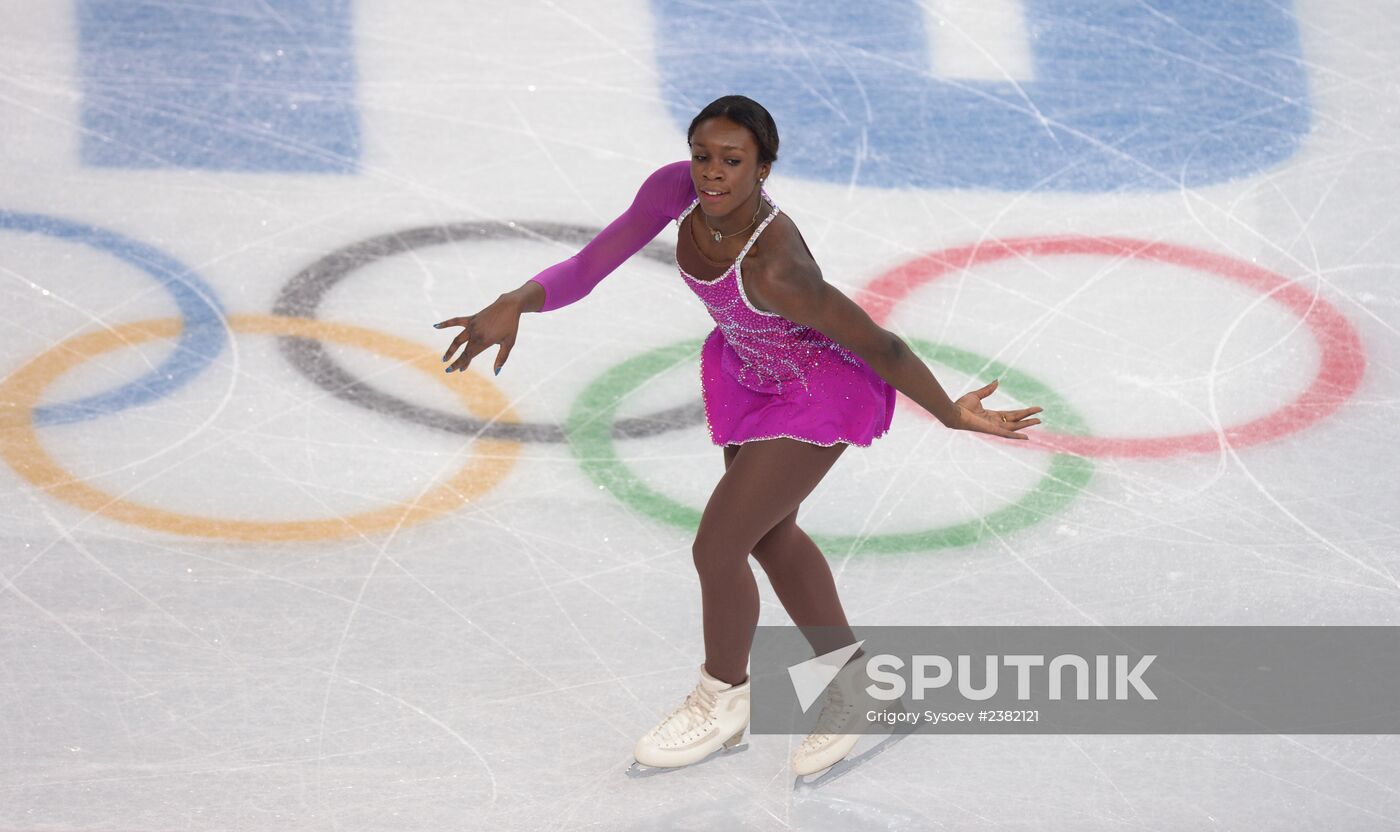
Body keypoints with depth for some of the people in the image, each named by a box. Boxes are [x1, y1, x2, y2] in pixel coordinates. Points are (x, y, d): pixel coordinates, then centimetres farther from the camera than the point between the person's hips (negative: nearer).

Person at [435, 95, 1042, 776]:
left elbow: (877, 343, -29)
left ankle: (722, 699, 25)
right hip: (752, 374, 8)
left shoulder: (775, 269, -41)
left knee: (716, 548, -5)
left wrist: (951, 414, -16)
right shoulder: (678, 188, -24)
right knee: (770, 536, 23)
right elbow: (590, 266, -23)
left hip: (820, 393, -8)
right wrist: (516, 303, -42)